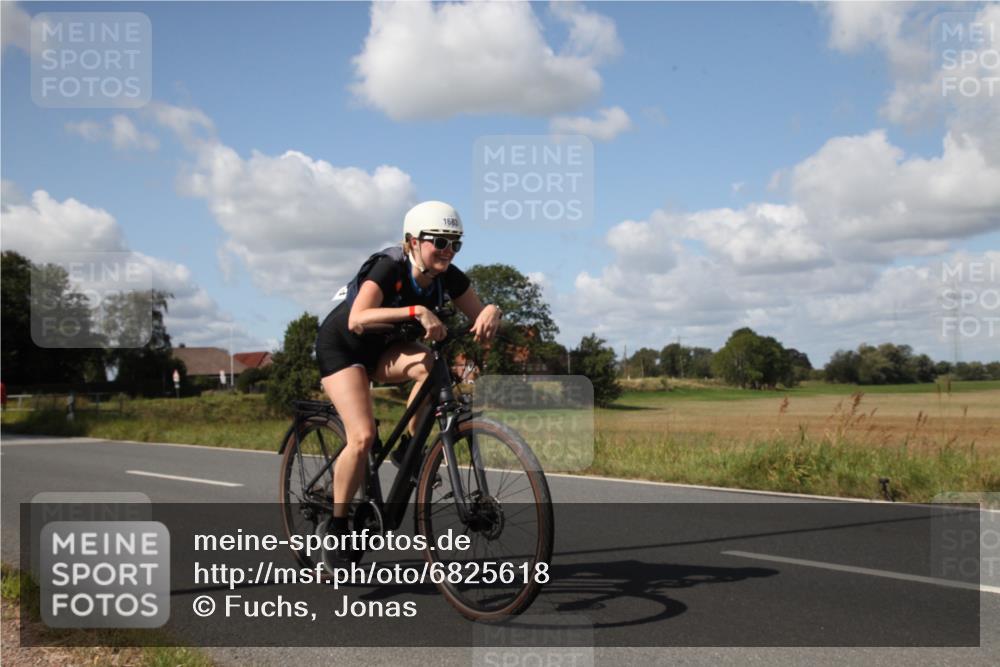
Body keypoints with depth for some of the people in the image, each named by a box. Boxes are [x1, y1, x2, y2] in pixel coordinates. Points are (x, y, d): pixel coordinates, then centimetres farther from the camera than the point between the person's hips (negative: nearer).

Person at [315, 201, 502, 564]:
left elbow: (478, 318, -15)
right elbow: (358, 320, -45)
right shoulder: (389, 269, -30)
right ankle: (337, 524, -6)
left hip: (381, 349, 5)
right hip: (340, 346, -5)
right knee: (362, 436, -21)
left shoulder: (448, 277, -14)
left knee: (428, 364, -28)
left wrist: (491, 312, -39)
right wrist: (417, 311, -55)